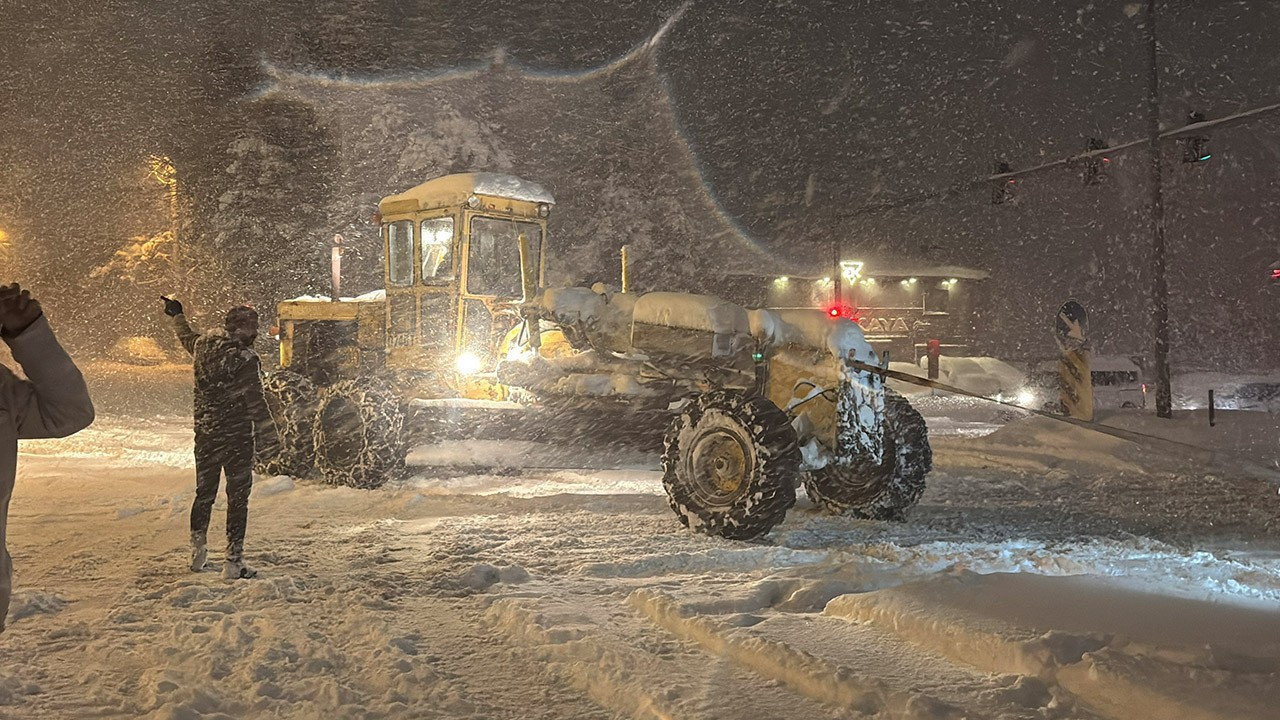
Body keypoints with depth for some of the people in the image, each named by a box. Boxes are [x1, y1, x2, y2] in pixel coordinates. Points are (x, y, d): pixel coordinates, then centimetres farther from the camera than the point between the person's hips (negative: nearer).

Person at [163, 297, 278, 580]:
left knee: (204, 494, 19)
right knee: (237, 498, 1)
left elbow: (187, 337, 25)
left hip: (205, 434, 7)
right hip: (237, 437, -6)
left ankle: (198, 554, 30)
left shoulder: (204, 346, 1)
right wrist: (269, 439, -13)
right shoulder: (245, 359, -19)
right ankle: (233, 561, 3)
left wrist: (177, 315, 45)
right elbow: (256, 401, -19)